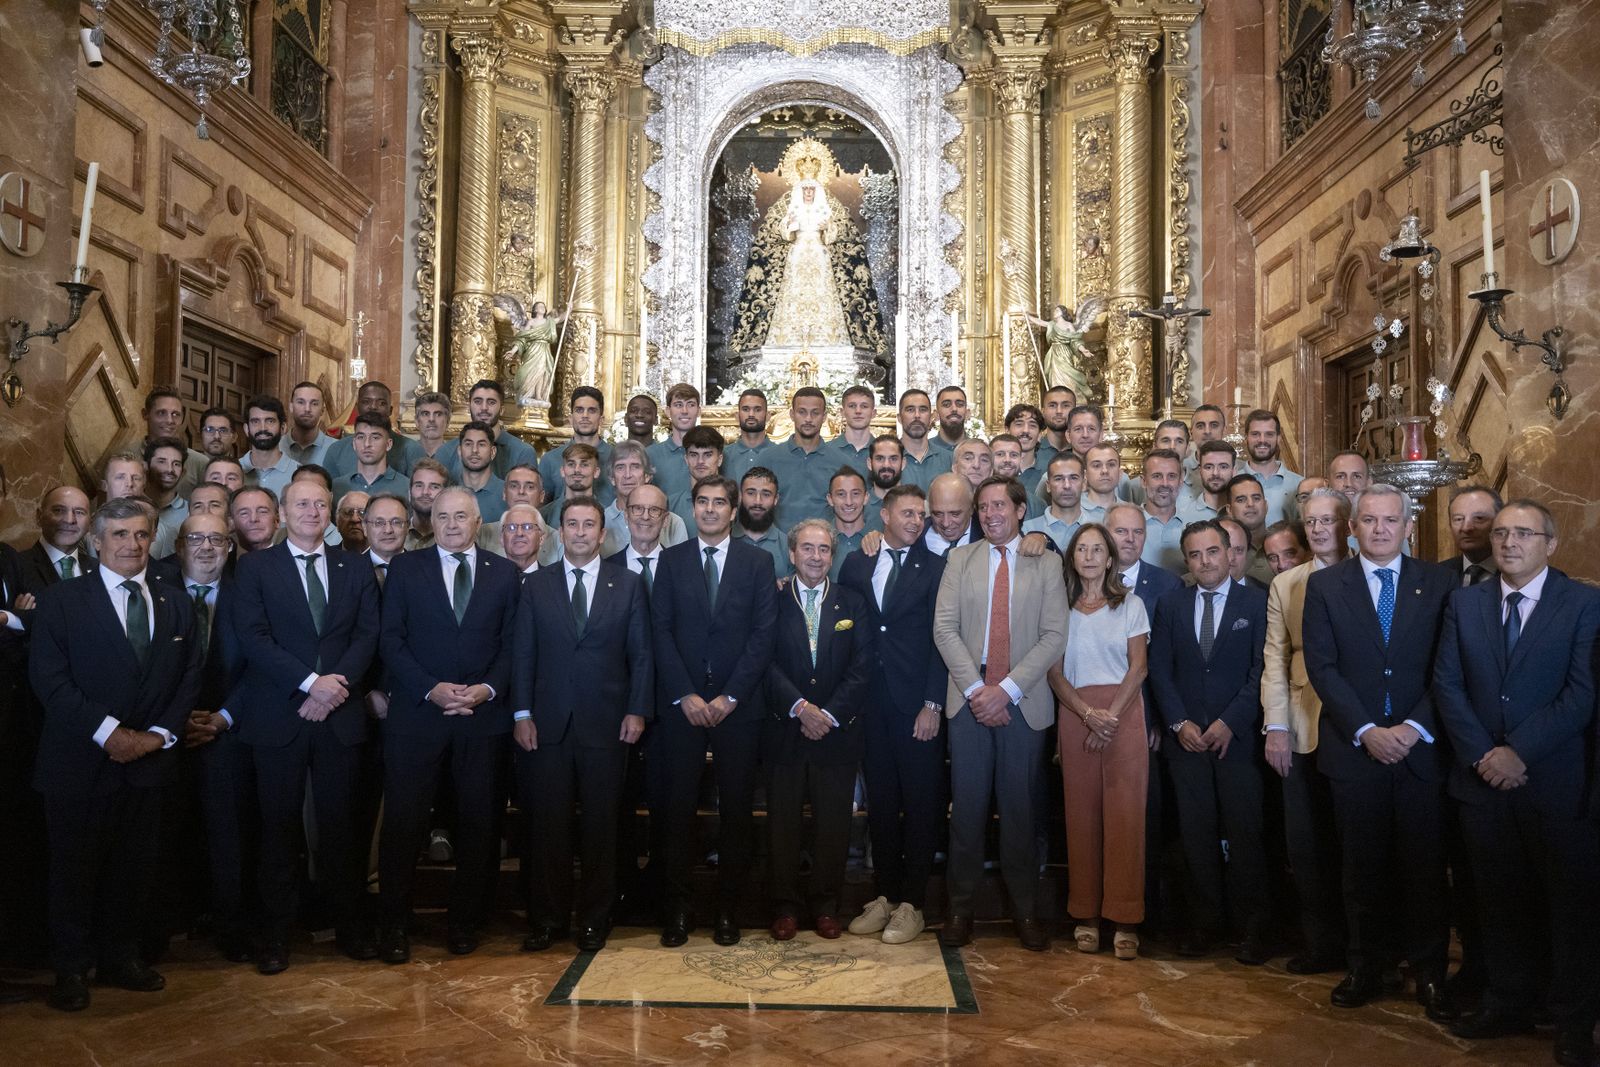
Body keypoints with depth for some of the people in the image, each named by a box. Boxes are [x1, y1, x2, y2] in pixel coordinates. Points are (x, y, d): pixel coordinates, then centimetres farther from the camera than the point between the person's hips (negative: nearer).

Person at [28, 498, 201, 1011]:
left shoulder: (175, 605, 9)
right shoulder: (61, 600, -3)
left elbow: (189, 677, 7)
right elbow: (49, 678, -11)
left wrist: (159, 734, -6)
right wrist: (108, 732, -18)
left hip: (148, 760, 3)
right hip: (80, 763, -3)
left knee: (136, 866, 11)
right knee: (75, 868, 8)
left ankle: (121, 957, 27)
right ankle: (72, 969, 22)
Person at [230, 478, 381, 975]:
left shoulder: (355, 570, 11)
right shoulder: (254, 568, 3)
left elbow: (367, 635, 3)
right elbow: (254, 637, -7)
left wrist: (337, 683, -13)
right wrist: (310, 683, -15)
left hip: (340, 715, 2)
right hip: (279, 718, -2)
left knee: (339, 821, 7)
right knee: (280, 824, 5)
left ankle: (348, 921, 19)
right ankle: (276, 930, 16)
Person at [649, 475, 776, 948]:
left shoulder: (758, 562, 5)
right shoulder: (671, 560, 8)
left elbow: (763, 635, -1)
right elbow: (662, 631, 1)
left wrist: (730, 696, -9)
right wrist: (685, 695, -8)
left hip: (737, 705, 0)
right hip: (681, 704, 1)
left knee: (736, 808, 4)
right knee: (676, 806, 1)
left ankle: (728, 907, 15)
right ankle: (676, 907, 12)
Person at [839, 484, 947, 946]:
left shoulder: (936, 568, 1)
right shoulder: (855, 563, 10)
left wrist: (933, 704, -10)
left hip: (917, 704, -3)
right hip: (871, 701, 3)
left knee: (921, 804, 3)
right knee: (880, 802, 10)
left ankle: (912, 904, 12)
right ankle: (885, 895, 21)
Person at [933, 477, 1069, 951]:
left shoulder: (1046, 565, 5)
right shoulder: (960, 560, 9)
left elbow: (1054, 636, -3)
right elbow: (944, 629, 1)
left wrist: (1006, 689, -12)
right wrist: (976, 689, -9)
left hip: (1023, 703, -1)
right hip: (969, 699, 1)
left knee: (1021, 807, 5)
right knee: (967, 806, 3)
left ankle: (1025, 909, 18)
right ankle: (960, 907, 14)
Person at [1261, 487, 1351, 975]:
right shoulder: (1285, 584, 11)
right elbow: (1275, 657, 7)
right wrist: (1275, 727, -1)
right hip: (1303, 729, 2)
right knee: (1308, 844, 5)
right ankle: (1321, 944, 17)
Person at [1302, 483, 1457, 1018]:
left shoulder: (1439, 583, 4)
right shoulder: (1324, 585, 3)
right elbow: (1321, 667, -3)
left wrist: (1415, 727, -11)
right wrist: (1366, 730, -12)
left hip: (1421, 747, 0)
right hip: (1354, 748, 0)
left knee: (1425, 865, 6)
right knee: (1363, 866, 9)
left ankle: (1430, 973, 20)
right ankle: (1367, 968, 21)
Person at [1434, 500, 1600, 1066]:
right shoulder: (1464, 601, 7)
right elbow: (1447, 683, 2)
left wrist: (1518, 751, -16)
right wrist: (1481, 755, -8)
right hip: (1484, 780, 3)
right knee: (1500, 900, 13)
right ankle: (1508, 1003, 27)